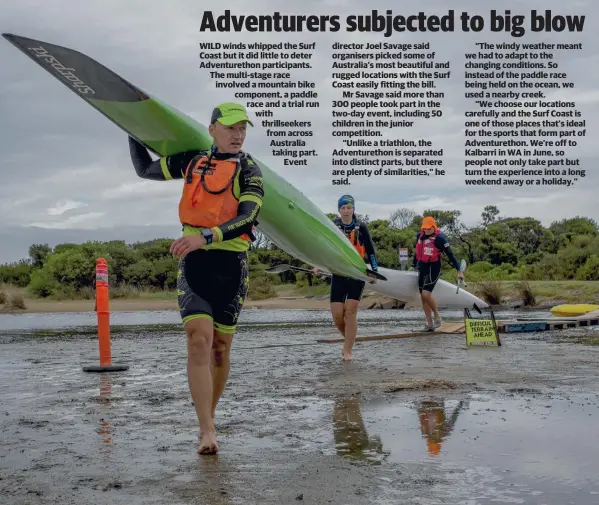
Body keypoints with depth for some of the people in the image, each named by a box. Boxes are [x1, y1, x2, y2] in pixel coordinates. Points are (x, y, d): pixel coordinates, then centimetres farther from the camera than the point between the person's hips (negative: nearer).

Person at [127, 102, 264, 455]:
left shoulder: (248, 170, 0)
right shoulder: (192, 161, 12)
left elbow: (246, 218, -17)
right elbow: (145, 169, 27)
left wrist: (205, 236, -31)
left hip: (231, 264, -1)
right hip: (193, 261, 1)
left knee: (220, 348, 7)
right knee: (199, 340, -15)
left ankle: (209, 416, 28)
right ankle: (207, 431, -16)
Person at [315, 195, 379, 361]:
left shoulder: (361, 227, -1)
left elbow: (370, 249, 6)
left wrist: (374, 270, 3)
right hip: (338, 274, 2)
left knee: (350, 312, -8)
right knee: (337, 315, -3)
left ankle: (347, 351, 0)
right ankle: (350, 340, 26)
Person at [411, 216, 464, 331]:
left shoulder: (439, 238, -11)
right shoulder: (420, 235, 8)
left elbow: (450, 254, -9)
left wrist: (459, 270, -10)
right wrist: (413, 266, 30)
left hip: (433, 268, -7)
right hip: (422, 268, 7)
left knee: (426, 294, -20)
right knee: (423, 297, 5)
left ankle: (437, 317, 1)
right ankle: (430, 325, 11)